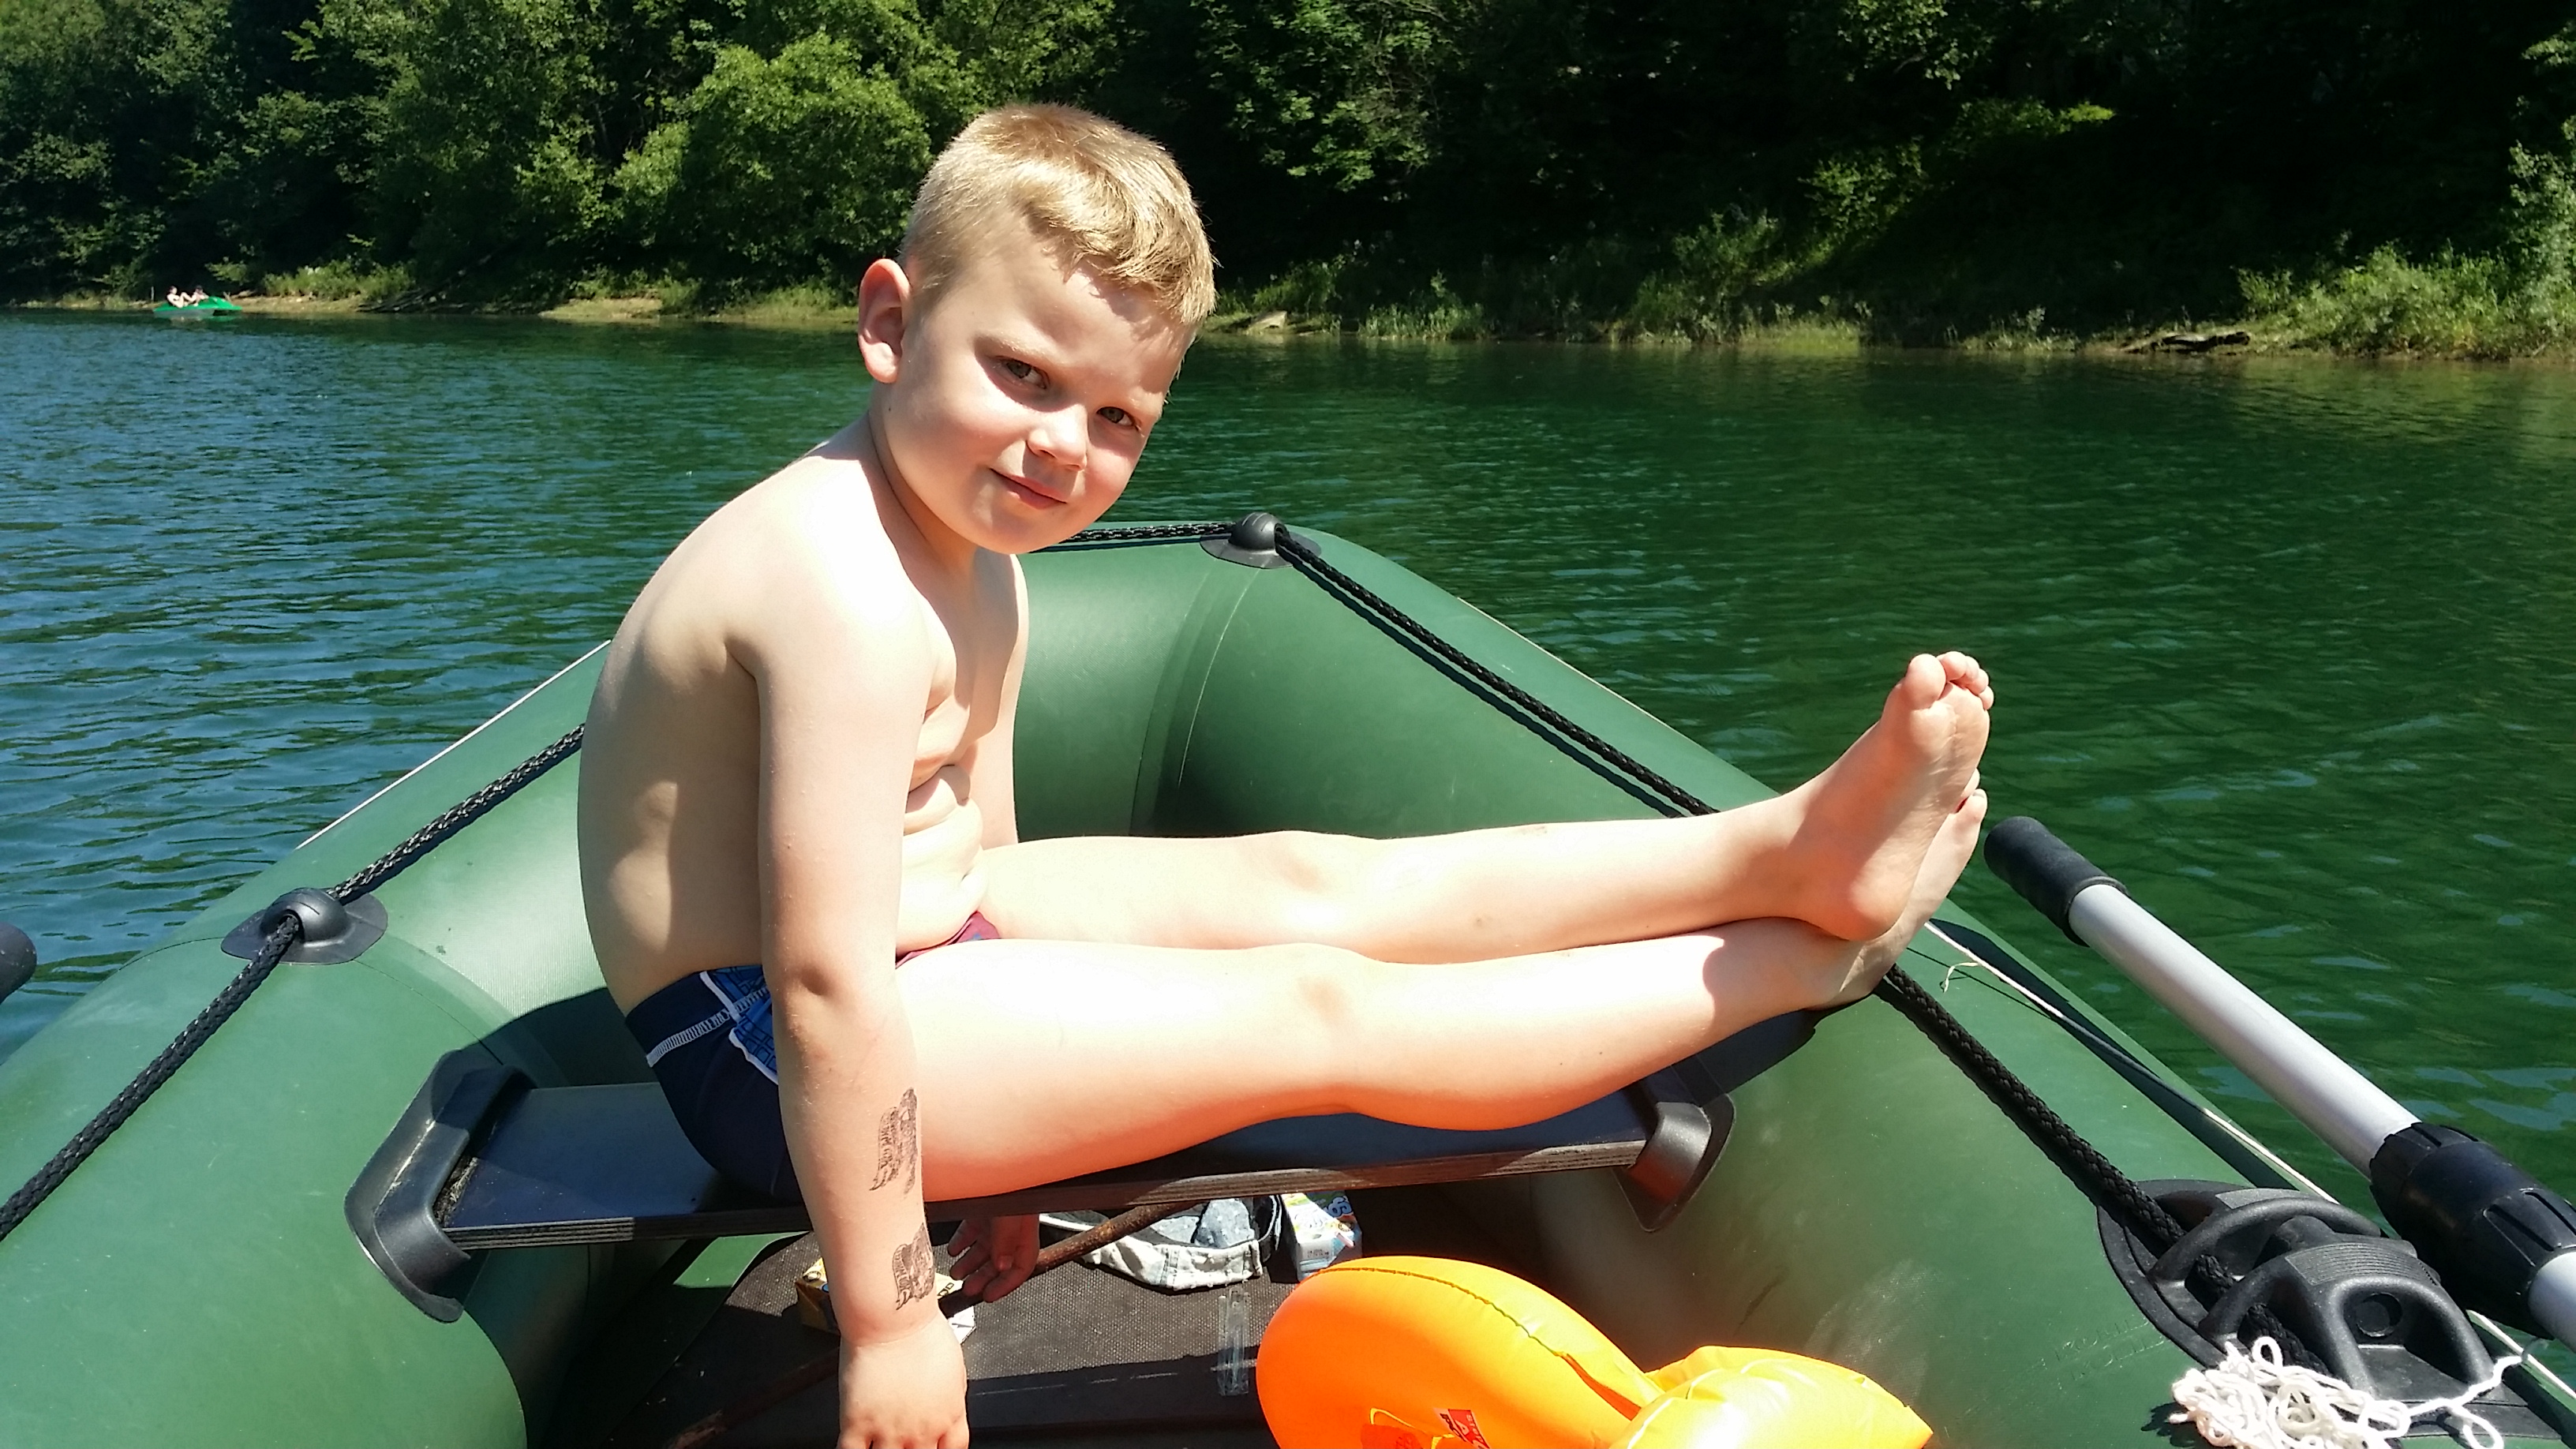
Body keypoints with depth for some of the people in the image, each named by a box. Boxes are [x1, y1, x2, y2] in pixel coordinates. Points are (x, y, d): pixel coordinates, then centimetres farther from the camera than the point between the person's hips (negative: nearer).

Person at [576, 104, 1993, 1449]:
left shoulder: (973, 559, 5)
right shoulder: (848, 591, -29)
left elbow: (968, 850, 9)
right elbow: (829, 993, -30)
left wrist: (1003, 1158, 15)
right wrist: (886, 1328, -23)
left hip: (930, 938, 9)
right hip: (770, 1052, -9)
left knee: (1308, 887, -3)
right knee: (1324, 1011, -14)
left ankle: (1786, 848, -4)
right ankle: (1809, 954, -7)